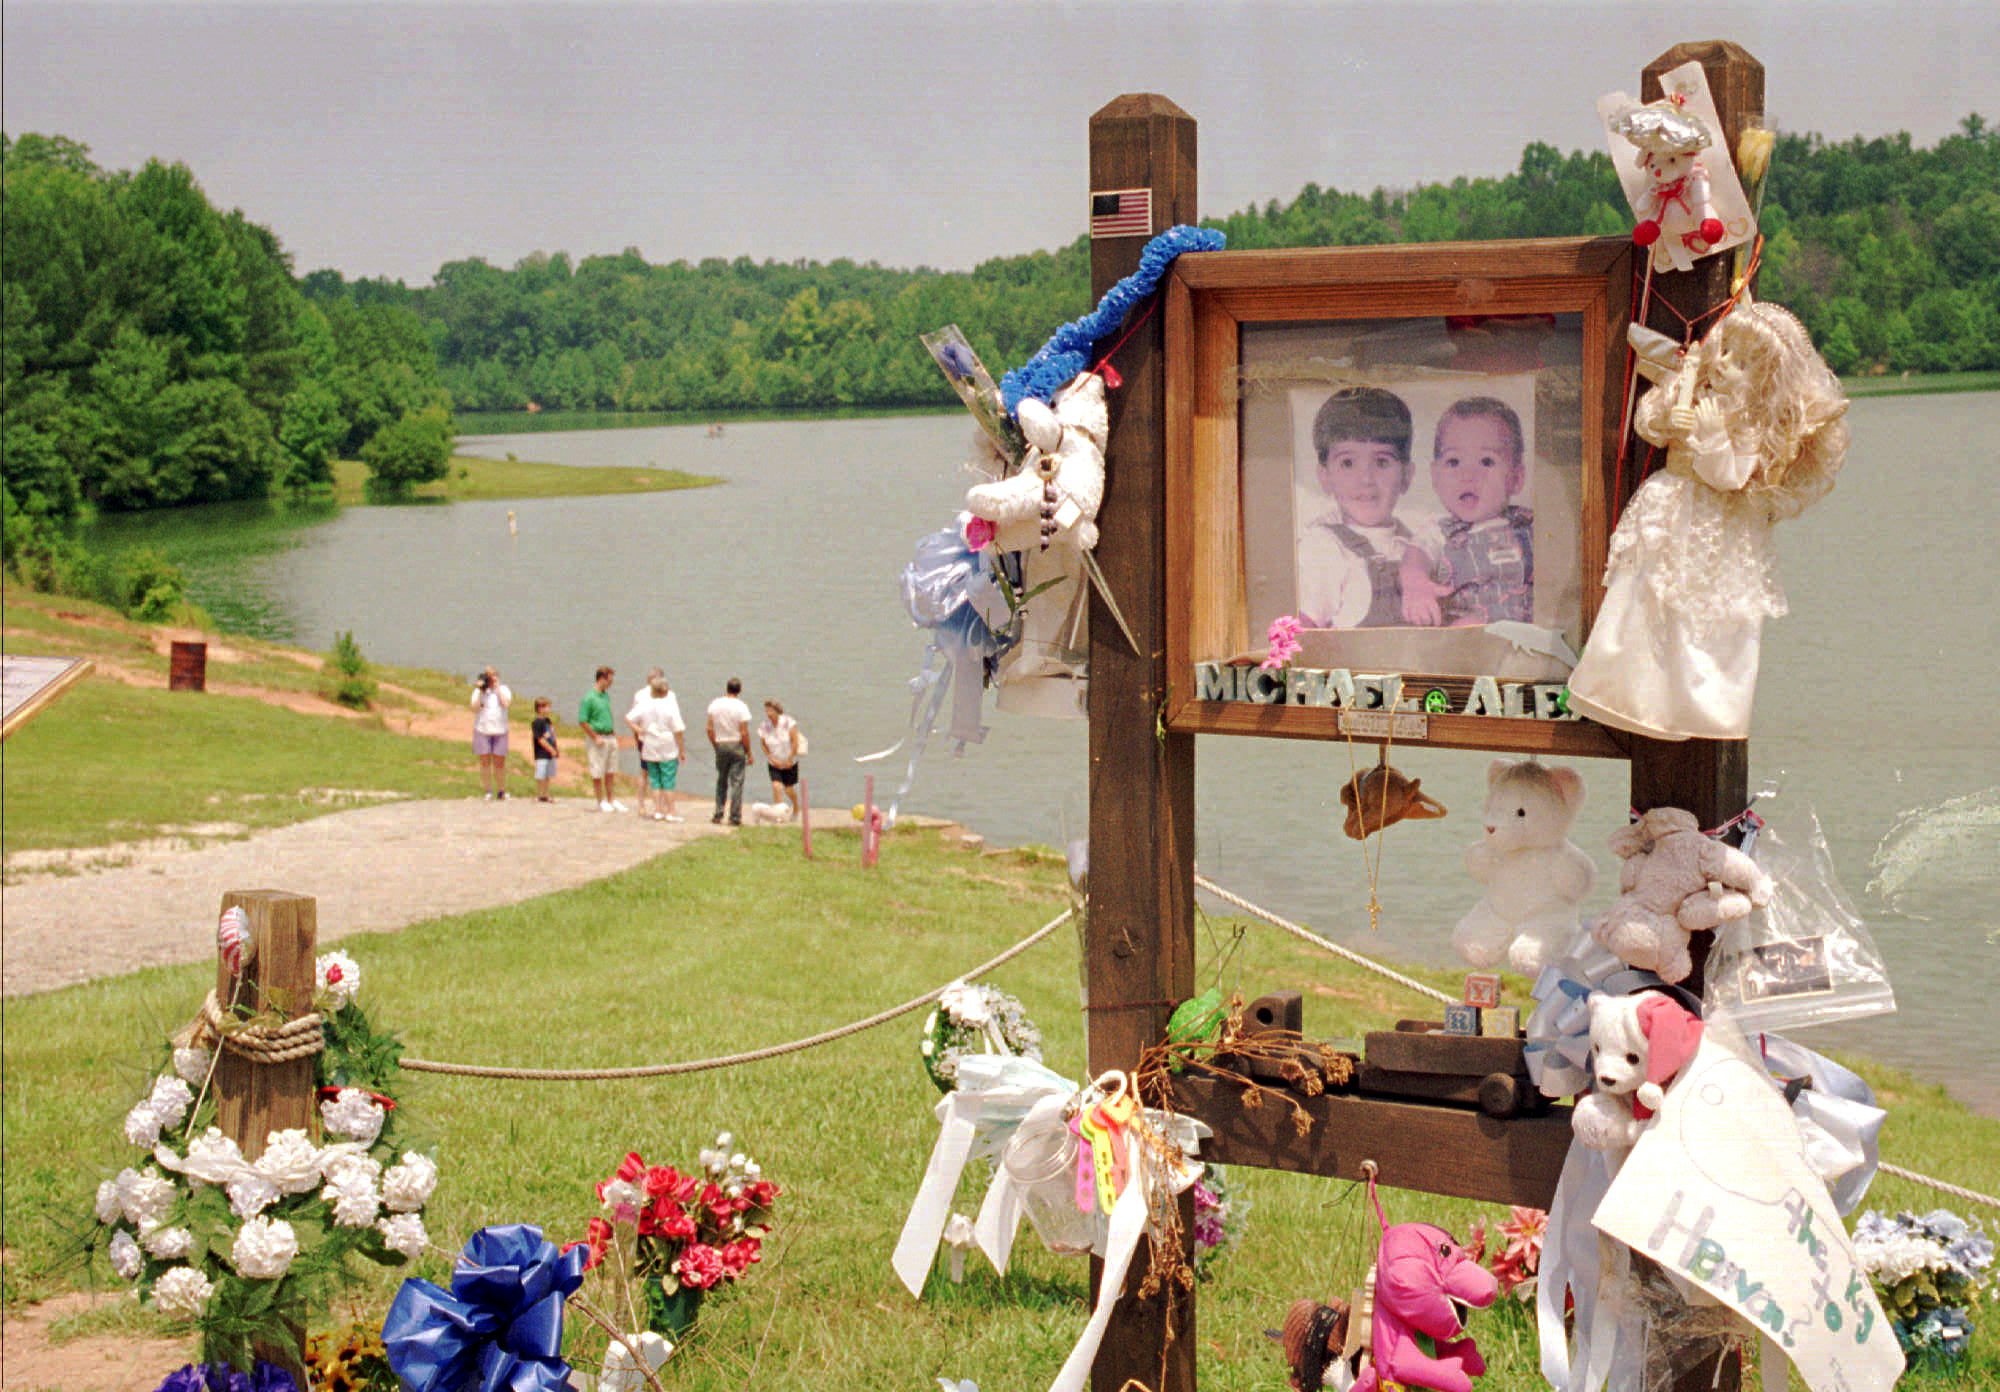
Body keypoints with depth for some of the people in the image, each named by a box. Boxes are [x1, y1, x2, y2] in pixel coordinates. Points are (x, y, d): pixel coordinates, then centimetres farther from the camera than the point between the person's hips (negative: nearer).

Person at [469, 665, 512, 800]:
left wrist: (497, 687, -8)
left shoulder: (503, 689, 6)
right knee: (485, 762, -1)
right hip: (482, 730, 0)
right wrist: (480, 690, -11)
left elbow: (506, 703, -12)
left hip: (500, 730, 0)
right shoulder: (479, 691, 4)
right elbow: (475, 708, -8)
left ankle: (501, 791, 12)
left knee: (499, 762, 0)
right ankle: (489, 792, 7)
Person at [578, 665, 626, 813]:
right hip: (598, 739, -8)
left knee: (611, 771, 11)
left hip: (610, 738, 8)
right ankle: (601, 802, 9)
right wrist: (596, 738, -16)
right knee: (598, 772, 1)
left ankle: (611, 800, 19)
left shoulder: (605, 696, 11)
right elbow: (582, 721, -16)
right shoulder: (589, 698, -15)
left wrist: (614, 733, 15)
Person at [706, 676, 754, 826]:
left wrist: (715, 745, 14)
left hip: (720, 745, 4)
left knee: (721, 781, 15)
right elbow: (744, 733, -13)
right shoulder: (741, 707, -11)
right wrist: (749, 753, -4)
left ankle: (718, 814, 15)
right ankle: (735, 818, -1)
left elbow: (710, 729, 2)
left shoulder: (714, 704, 1)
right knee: (736, 782, 0)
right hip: (737, 746, -4)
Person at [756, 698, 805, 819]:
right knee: (776, 786, -17)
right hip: (774, 763, 2)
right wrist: (772, 759, -11)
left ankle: (796, 809, 34)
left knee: (788, 789, 5)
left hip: (789, 763, -2)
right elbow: (764, 746, 1)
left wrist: (789, 759, -12)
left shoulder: (788, 722, -13)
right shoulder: (764, 727, -6)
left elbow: (795, 741, -11)